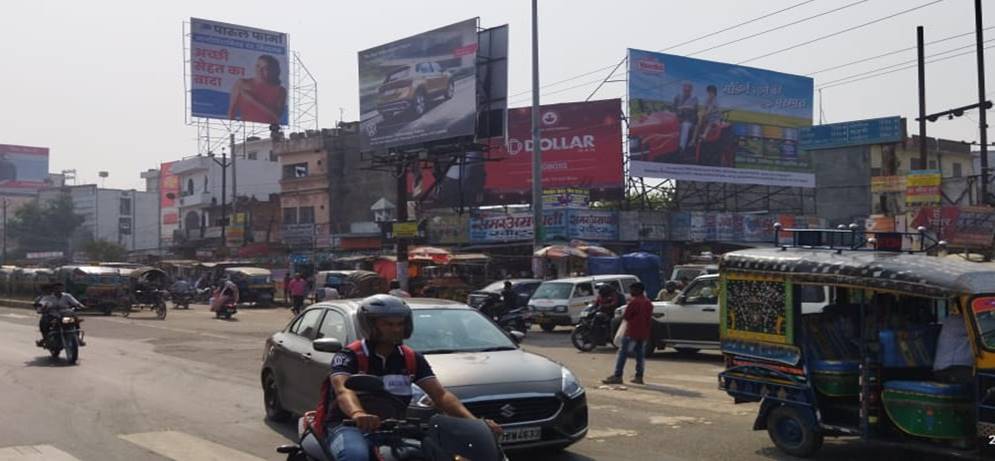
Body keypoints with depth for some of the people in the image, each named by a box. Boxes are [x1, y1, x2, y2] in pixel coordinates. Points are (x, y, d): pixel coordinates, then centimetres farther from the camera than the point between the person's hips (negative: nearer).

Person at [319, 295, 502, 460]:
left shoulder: (413, 359, 8)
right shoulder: (349, 356, -8)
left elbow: (440, 394, -2)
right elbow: (343, 389, -28)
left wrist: (472, 420, -21)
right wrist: (358, 414, -53)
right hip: (348, 426, -5)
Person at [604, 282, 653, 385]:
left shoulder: (634, 302, -13)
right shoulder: (648, 303, 11)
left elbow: (626, 316, -8)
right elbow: (649, 318, 14)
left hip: (632, 332, -8)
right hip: (644, 333, 8)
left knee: (623, 353, -5)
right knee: (640, 355, 10)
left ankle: (617, 376, -7)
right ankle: (639, 376, 8)